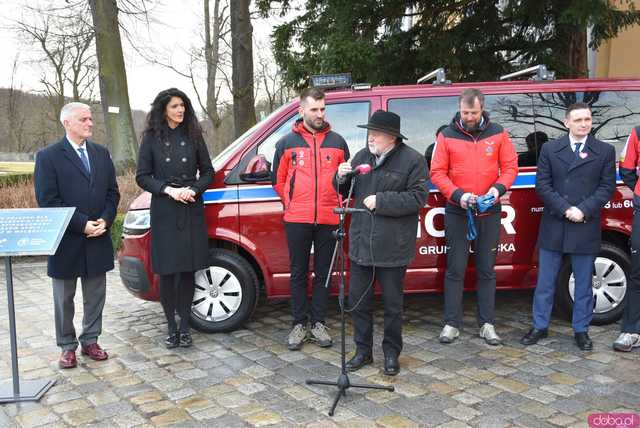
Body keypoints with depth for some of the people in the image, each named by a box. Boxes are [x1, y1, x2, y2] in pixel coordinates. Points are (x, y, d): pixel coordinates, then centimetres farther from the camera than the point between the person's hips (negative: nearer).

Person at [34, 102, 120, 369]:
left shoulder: (101, 153, 8)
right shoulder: (48, 156, -6)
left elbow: (112, 192, 8)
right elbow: (48, 201, -12)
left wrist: (105, 220, -9)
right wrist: (82, 225, -17)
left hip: (98, 240, 4)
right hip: (66, 242, -4)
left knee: (95, 296, 12)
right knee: (64, 299, 9)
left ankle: (90, 341, 27)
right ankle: (67, 347, 23)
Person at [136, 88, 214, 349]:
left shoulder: (193, 135, 8)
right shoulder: (152, 137, 4)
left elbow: (208, 171, 10)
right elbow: (142, 176, 2)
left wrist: (194, 190, -8)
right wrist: (168, 190, -12)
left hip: (192, 211, 1)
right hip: (164, 212, -1)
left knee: (188, 269, 2)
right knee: (167, 271, 1)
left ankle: (184, 327, 14)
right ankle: (171, 328, 13)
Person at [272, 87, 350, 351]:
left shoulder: (337, 142, 9)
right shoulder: (287, 143, 6)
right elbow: (278, 180, 11)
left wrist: (334, 204, 5)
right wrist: (292, 204, 6)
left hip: (328, 219, 1)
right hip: (297, 220, -1)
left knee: (323, 272, 8)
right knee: (299, 273, 6)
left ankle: (318, 323, 19)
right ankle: (299, 324, 16)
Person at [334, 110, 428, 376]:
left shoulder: (412, 160, -7)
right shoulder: (362, 156, 9)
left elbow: (418, 197, -16)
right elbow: (346, 192, 16)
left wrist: (380, 201, -19)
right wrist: (341, 178, -6)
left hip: (392, 247, -5)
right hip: (361, 244, 5)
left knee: (392, 304, 10)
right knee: (358, 300, 12)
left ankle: (391, 353, 27)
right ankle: (363, 350, 28)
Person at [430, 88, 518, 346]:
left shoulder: (497, 133, 4)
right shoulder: (447, 136, 0)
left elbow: (510, 167, 5)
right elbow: (437, 172, -3)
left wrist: (499, 188, -14)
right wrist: (457, 195, -16)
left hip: (489, 213, 2)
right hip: (456, 212, -1)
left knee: (487, 270, 8)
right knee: (455, 269, 2)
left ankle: (487, 324, 18)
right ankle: (452, 324, 11)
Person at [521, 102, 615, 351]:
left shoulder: (605, 151, 5)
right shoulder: (550, 149, 5)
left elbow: (607, 186, 0)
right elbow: (542, 185, 0)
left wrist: (583, 210, -13)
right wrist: (565, 209, -11)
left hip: (586, 228, 0)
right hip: (553, 226, 1)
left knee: (583, 283, 8)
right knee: (545, 281, 8)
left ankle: (581, 330, 21)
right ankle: (540, 326, 20)